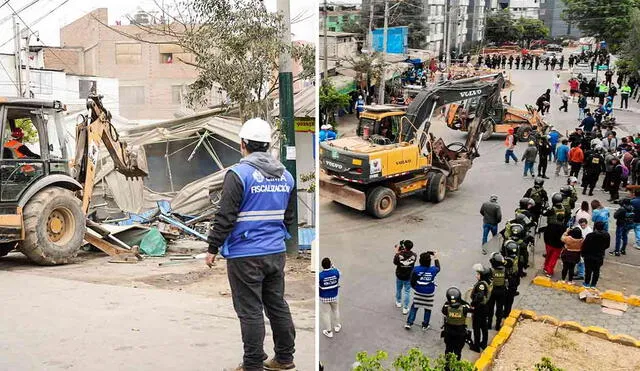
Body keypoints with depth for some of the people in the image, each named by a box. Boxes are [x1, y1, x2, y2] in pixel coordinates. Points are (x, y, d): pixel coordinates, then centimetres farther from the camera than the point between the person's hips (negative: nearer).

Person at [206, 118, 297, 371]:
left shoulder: (239, 174, -13)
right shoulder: (285, 175, 9)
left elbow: (225, 217, -15)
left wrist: (213, 249, -5)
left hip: (245, 256, -7)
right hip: (276, 253, 7)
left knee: (250, 311, 2)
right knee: (277, 305, 16)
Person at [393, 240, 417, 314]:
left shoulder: (399, 255, -27)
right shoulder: (414, 255, -20)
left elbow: (395, 262, -9)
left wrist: (397, 252, -5)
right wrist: (403, 251, -2)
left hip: (399, 276, 0)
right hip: (409, 277, 0)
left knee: (399, 290, 24)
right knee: (407, 292, 13)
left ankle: (398, 302, 46)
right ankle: (405, 308, 16)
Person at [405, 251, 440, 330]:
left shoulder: (416, 269, -16)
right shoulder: (433, 270, -13)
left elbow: (412, 282, -10)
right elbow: (438, 268, 13)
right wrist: (436, 258, 24)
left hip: (418, 292, 0)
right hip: (429, 294, 0)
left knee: (414, 307, 13)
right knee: (428, 309, 15)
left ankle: (409, 323, 12)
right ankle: (425, 325, 25)